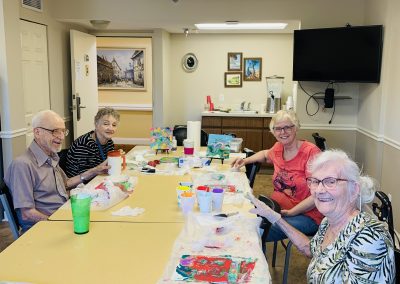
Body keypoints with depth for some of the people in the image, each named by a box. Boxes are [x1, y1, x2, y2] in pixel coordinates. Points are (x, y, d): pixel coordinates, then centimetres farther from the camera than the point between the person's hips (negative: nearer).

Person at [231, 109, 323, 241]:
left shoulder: (310, 151, -15)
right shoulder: (278, 148, 6)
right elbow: (265, 154, 33)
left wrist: (291, 212, -21)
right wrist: (245, 160, 18)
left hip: (306, 215, -7)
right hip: (277, 208, 7)